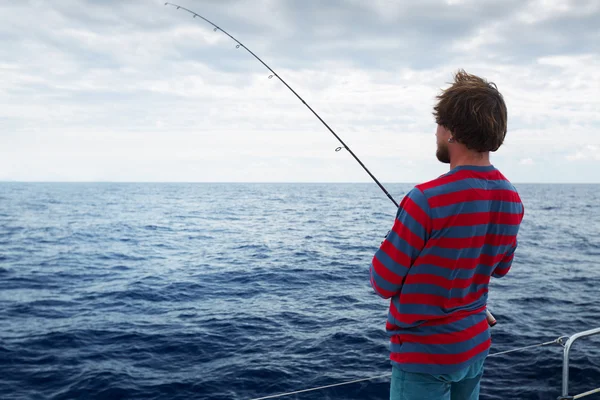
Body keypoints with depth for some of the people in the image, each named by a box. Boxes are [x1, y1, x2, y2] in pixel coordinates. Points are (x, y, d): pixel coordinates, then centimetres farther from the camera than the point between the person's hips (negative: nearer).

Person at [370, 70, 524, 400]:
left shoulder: (427, 200, -25)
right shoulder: (512, 200, -2)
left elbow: (383, 283, -16)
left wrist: (396, 246, 2)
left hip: (424, 353, -6)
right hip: (474, 347, 7)